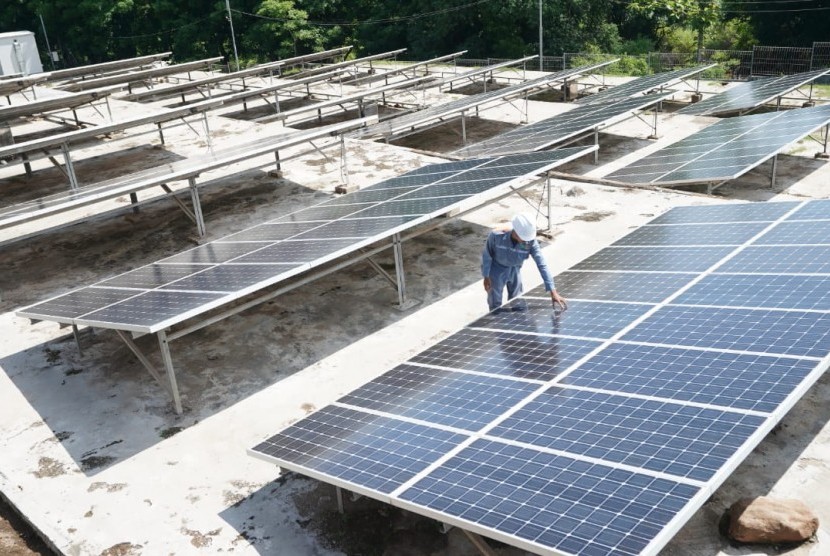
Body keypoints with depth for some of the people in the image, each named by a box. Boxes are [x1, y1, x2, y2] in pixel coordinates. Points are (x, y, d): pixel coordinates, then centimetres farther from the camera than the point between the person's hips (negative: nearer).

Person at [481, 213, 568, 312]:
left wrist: (553, 292, -37)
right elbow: (487, 255, -17)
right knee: (495, 305, 10)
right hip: (497, 271, -2)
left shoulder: (530, 242, -31)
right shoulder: (496, 236, -35)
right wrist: (486, 277, -8)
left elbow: (542, 265, -33)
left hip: (515, 271, 2)